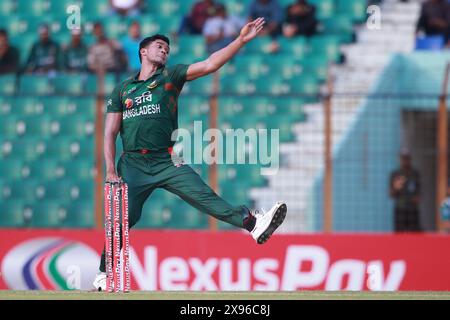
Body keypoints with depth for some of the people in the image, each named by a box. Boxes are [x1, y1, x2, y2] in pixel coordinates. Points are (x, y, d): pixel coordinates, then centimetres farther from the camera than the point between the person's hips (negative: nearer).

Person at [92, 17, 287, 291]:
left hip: (166, 162, 0)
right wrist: (111, 171, -3)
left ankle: (254, 224, -30)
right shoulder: (122, 90, 13)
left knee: (206, 197, -15)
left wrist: (241, 40, -9)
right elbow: (111, 132, 9)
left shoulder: (170, 76, 12)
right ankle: (104, 275, 6)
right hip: (133, 165, 0)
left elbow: (210, 65, 1)